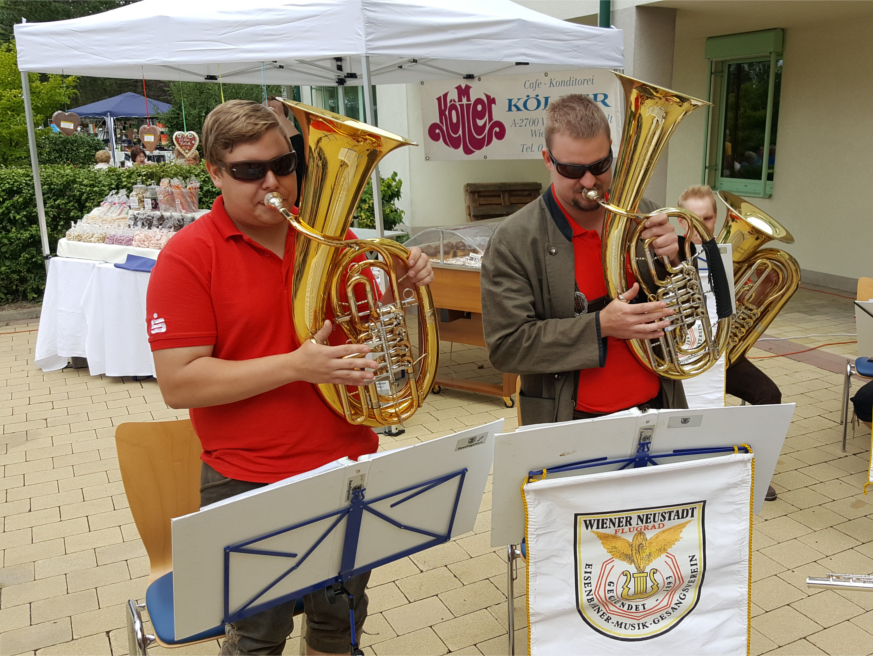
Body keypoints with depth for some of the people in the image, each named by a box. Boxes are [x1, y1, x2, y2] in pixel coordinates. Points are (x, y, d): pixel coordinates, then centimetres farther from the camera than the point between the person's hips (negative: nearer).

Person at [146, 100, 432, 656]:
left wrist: (407, 283, -7)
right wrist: (297, 366, -26)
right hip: (250, 484, -4)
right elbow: (179, 384, -18)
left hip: (349, 465, 5)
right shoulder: (188, 256, -11)